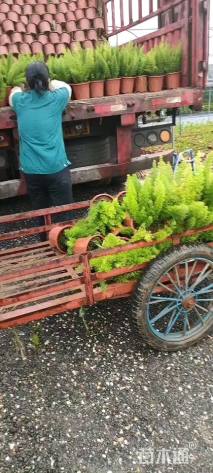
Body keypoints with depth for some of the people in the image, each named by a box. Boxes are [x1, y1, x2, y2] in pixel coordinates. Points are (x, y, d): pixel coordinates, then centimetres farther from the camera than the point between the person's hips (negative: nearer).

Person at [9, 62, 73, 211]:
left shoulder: (20, 101, 0)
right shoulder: (56, 99, -5)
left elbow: (14, 92, 26)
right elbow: (66, 86, 19)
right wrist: (49, 84, 32)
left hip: (30, 170, 3)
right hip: (57, 168, -2)